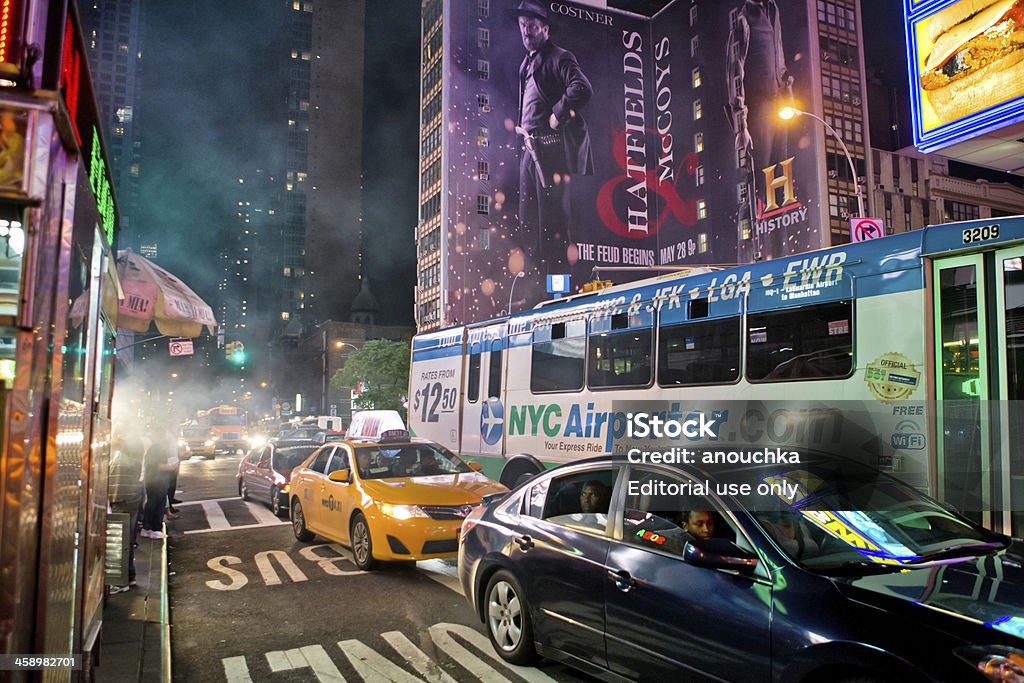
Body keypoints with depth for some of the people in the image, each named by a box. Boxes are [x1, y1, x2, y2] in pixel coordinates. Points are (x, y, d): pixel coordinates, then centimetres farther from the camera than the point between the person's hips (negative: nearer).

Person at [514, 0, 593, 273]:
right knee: (528, 215, 11)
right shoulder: (527, 63, 20)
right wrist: (522, 127, 14)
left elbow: (583, 89, -21)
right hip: (530, 146, 9)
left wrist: (556, 115, -15)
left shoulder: (558, 57, -6)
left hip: (551, 145, -9)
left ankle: (556, 271, -2)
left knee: (552, 211, -8)